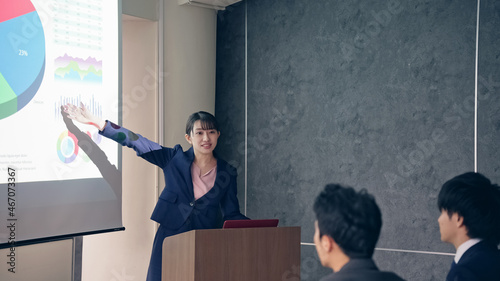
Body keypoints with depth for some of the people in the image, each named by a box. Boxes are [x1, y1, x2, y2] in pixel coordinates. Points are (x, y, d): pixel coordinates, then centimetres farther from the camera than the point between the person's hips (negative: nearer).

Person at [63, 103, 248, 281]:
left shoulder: (227, 173, 5)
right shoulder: (174, 159, 3)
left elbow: (232, 215, 10)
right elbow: (136, 141, 2)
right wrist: (96, 122, -1)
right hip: (169, 238, 0)